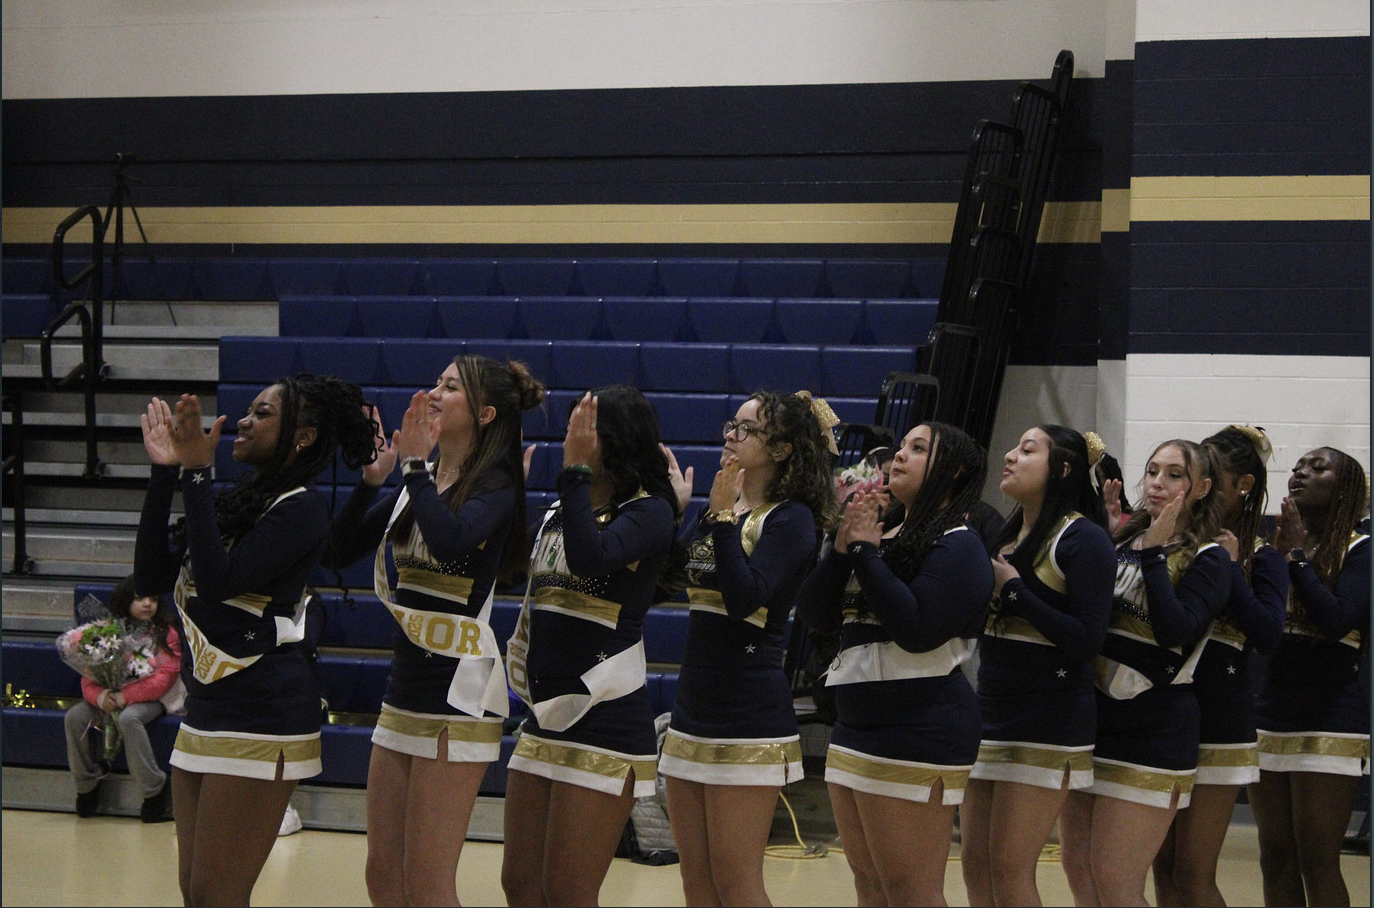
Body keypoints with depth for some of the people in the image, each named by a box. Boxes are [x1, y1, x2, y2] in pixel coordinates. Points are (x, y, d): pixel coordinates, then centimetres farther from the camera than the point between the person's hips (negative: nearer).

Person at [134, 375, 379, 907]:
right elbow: (151, 576, 7)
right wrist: (165, 474, 3)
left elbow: (219, 581, -22)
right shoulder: (233, 502, 14)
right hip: (205, 713, 8)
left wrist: (196, 475, -19)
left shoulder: (303, 507, -10)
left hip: (261, 721, -8)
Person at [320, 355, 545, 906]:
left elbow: (450, 539, -30)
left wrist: (416, 464, -20)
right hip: (404, 688, 8)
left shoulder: (494, 486, -9)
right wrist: (372, 478, -1)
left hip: (457, 693, -8)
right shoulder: (414, 484, 12)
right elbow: (335, 553, 9)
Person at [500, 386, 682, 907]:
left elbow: (592, 557, -28)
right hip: (546, 718, 8)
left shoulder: (649, 512, -10)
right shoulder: (559, 511, 14)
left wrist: (576, 470, -22)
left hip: (606, 725, -8)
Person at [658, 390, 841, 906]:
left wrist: (724, 517, -19)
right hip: (694, 709, 8)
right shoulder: (717, 511, 15)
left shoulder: (791, 519, -8)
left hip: (748, 723, -8)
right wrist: (673, 507, 9)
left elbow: (745, 597, -22)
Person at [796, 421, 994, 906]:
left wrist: (867, 551, -16)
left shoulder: (957, 544, -8)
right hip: (855, 730, 9)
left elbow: (918, 629, -21)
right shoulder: (880, 533, 16)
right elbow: (814, 613, 9)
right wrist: (842, 547, -6)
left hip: (917, 736, -9)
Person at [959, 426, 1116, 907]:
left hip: (1048, 723, -8)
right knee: (976, 865, 7)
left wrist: (1013, 590, -16)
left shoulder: (1083, 539, -9)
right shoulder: (1004, 535, 15)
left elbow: (1087, 639, -17)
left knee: (1010, 869, -8)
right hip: (990, 713, 8)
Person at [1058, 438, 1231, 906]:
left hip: (1151, 732, -6)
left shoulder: (1207, 560, -3)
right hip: (1088, 718, 6)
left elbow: (1177, 630, -18)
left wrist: (1155, 553, -14)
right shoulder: (1118, 544, 15)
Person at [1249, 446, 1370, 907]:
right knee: (1275, 859, 9)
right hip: (1269, 719, 6)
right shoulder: (1273, 547, 13)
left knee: (1317, 861, -5)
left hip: (1330, 723, -6)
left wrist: (1298, 556, -13)